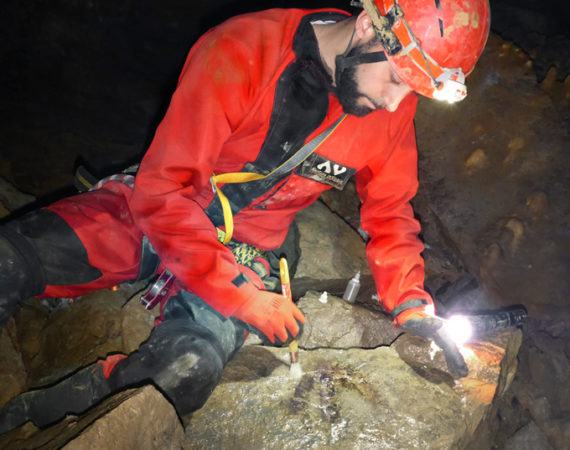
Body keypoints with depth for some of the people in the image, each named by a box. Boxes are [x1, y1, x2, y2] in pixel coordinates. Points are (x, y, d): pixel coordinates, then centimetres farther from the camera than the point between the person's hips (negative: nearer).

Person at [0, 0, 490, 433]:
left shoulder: (394, 110, -6)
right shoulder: (241, 52, -21)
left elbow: (389, 213, 8)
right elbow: (161, 192, -21)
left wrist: (413, 308, -6)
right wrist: (244, 297, -24)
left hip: (247, 250, 2)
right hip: (155, 218, -1)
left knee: (186, 373, -30)